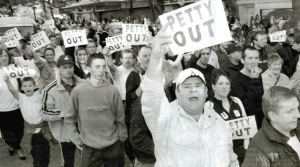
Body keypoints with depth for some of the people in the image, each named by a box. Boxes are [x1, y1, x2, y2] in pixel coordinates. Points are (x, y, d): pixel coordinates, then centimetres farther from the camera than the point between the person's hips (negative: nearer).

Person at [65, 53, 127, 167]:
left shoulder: (112, 90, -3)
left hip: (113, 146, 1)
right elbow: (70, 118, 3)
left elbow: (120, 118, 2)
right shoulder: (78, 91, -3)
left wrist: (122, 139, 4)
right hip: (90, 147, 0)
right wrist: (77, 139, -1)